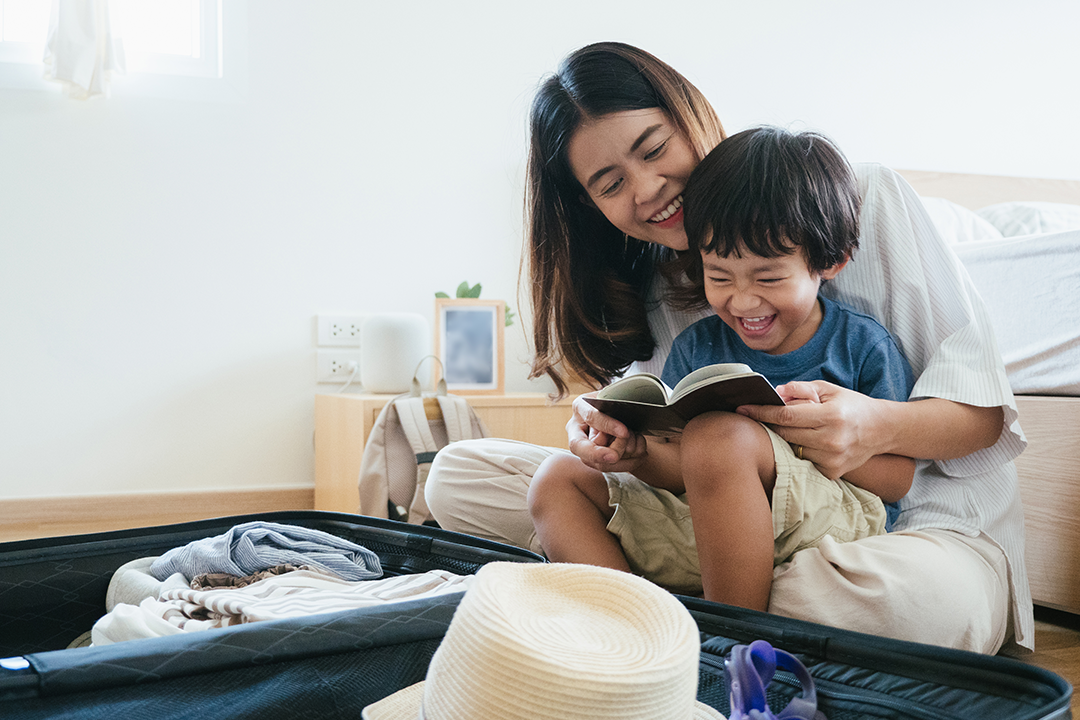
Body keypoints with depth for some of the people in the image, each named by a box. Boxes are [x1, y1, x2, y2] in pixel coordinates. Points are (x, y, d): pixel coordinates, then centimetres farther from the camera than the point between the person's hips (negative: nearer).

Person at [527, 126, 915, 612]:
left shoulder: (862, 345, 1)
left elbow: (900, 479, -2)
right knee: (558, 479, -1)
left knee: (716, 433, -32)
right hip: (704, 537, 6)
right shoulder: (696, 347, 10)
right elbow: (683, 473, 6)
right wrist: (635, 448, -17)